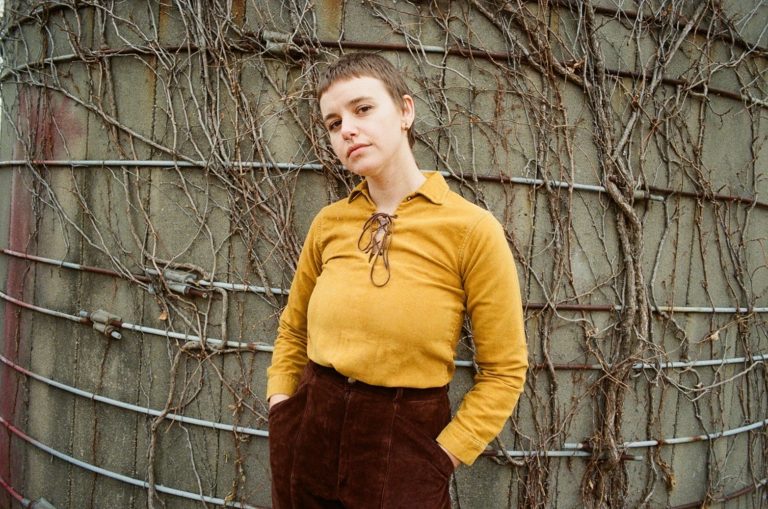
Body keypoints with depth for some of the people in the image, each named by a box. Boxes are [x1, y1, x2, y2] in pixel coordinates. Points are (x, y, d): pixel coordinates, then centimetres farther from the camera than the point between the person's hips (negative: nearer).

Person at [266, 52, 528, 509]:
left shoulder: (472, 229, -12)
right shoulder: (329, 224, -1)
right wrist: (280, 408, 3)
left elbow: (504, 370, -8)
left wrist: (442, 457, -12)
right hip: (310, 434, 4)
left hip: (407, 445, -4)